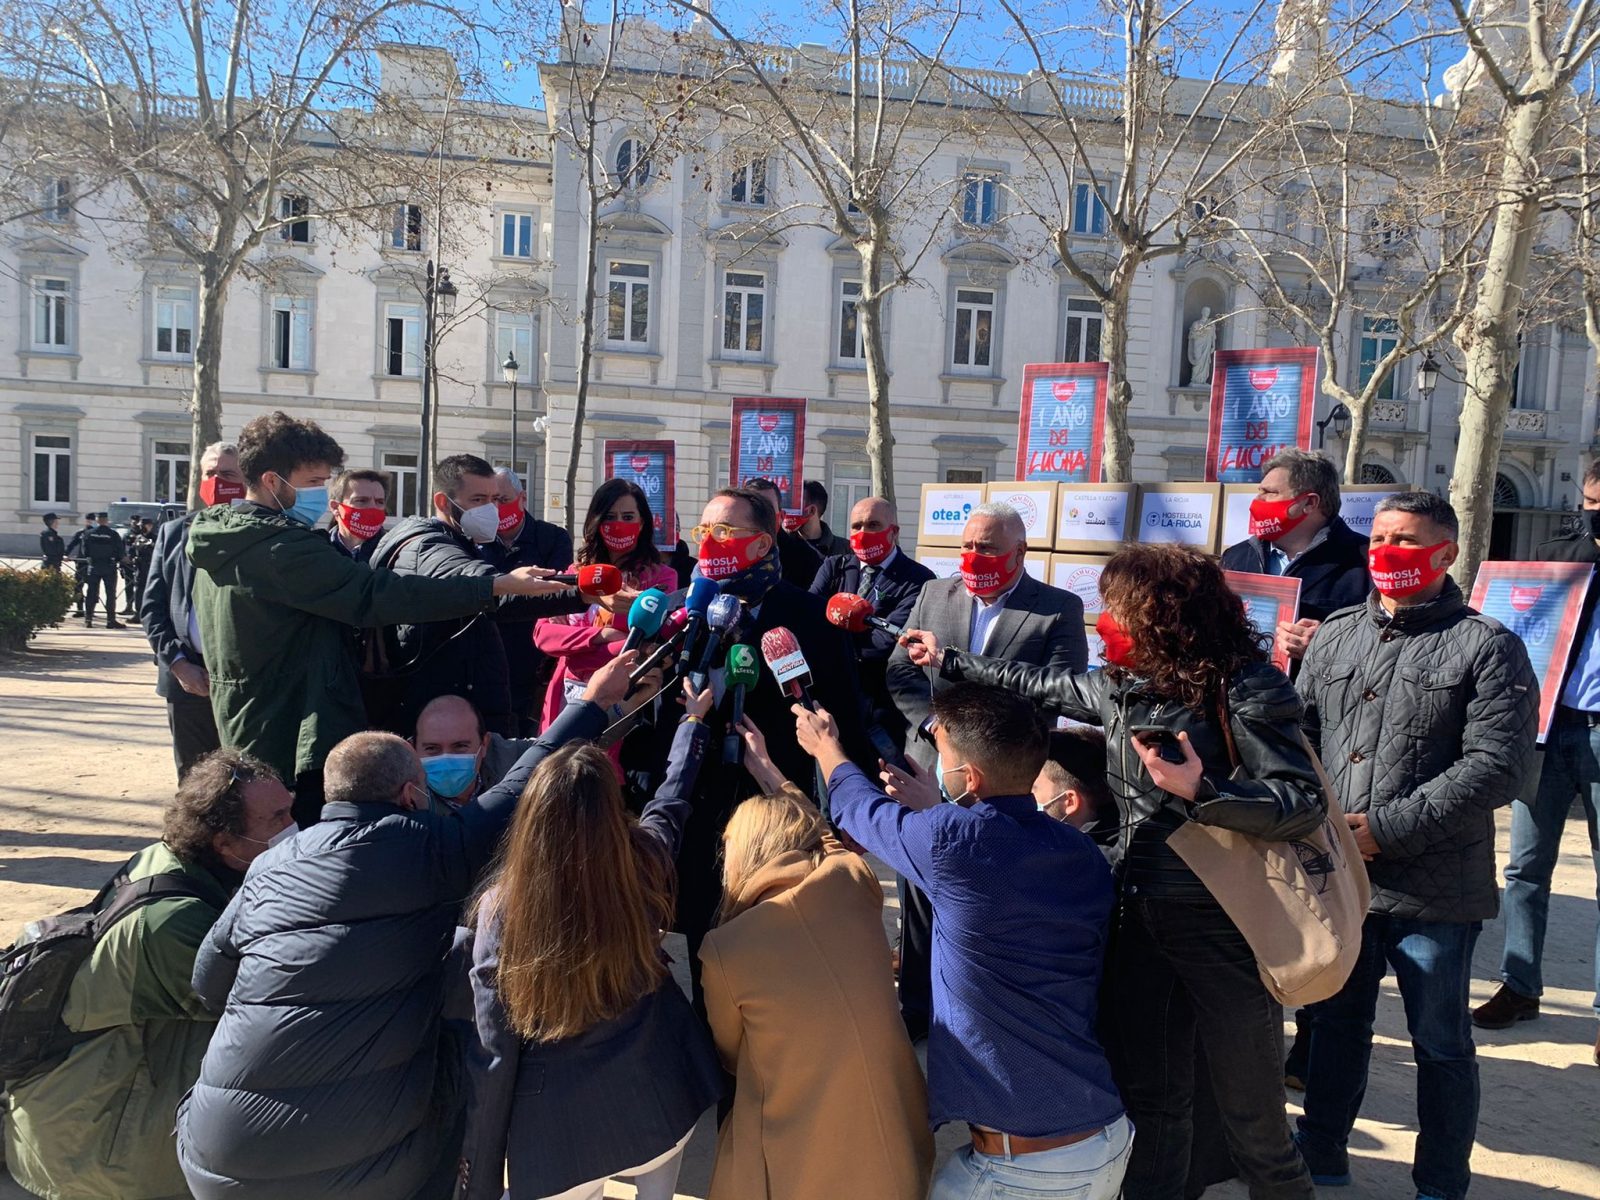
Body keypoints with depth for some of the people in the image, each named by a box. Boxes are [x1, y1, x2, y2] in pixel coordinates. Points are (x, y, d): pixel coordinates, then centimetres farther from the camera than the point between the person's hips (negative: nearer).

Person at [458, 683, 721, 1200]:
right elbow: (670, 800, 8)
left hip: (559, 1136, -2)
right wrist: (694, 721, 28)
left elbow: (493, 1055, -15)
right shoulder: (644, 863, -14)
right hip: (659, 1104, 2)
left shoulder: (500, 908, -19)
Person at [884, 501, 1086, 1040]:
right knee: (920, 895, 11)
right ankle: (917, 1007, 28)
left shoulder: (1060, 609, -2)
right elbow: (899, 674, 6)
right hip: (930, 772, 4)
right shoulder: (934, 594, 9)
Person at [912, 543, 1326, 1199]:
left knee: (1252, 1118, 8)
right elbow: (1042, 684, 20)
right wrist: (949, 659, 28)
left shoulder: (1246, 688, -15)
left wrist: (1200, 790, -30)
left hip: (1223, 924, -6)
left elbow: (1303, 802, -18)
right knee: (1149, 1100, 18)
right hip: (1139, 917, 6)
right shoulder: (1121, 685, 5)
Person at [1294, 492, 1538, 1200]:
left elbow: (1497, 766, -15)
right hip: (1335, 878, 5)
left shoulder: (1488, 648, -6)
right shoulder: (1335, 636, 9)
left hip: (1433, 892, -4)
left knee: (1440, 1045, 11)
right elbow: (1298, 738, 10)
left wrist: (1387, 827, -18)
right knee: (1335, 1023, 19)